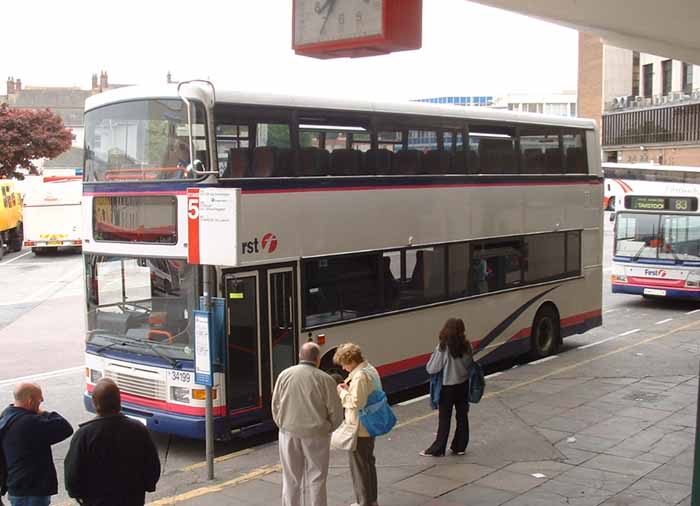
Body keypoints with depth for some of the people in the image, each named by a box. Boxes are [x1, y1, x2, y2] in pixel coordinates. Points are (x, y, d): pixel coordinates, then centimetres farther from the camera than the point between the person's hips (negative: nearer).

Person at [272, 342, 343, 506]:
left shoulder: (285, 375, -1)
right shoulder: (325, 379, -9)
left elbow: (275, 406, 4)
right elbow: (335, 413, -6)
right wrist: (327, 429, 12)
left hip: (289, 434, 3)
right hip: (316, 436, -2)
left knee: (291, 479, 14)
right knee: (315, 480, 8)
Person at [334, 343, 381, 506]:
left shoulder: (360, 376, -24)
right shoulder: (371, 370, 7)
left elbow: (356, 402, -28)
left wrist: (342, 392, -13)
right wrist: (349, 389, 5)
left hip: (359, 428, -10)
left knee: (359, 465, 3)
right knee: (369, 462, 20)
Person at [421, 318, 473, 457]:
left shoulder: (443, 348, -23)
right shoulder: (466, 346, -9)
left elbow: (431, 369, -18)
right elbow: (470, 364, 4)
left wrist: (434, 355, -3)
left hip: (448, 387, -4)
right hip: (463, 385, 4)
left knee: (444, 419, 7)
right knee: (462, 416, 15)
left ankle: (437, 449, 17)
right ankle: (460, 446, 25)